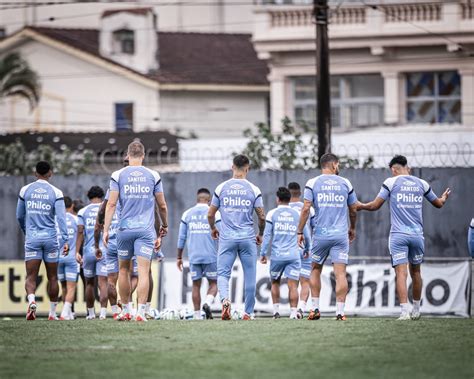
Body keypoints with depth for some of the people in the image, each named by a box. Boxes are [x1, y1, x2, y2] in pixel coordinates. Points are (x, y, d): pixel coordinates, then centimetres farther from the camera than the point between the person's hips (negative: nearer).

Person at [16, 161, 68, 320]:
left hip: (32, 238, 1)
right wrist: (65, 240, -11)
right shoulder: (56, 193, -3)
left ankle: (31, 301, -30)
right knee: (52, 277, 11)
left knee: (31, 277, -2)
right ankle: (52, 312, 15)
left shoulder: (25, 190, 4)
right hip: (50, 238, -1)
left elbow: (19, 216, 14)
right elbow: (61, 217, -11)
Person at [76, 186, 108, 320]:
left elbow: (80, 232, -2)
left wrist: (77, 252, -4)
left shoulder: (83, 212, 6)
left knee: (90, 283, 13)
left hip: (88, 250, 1)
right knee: (103, 282, -4)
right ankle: (103, 312, -16)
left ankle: (91, 313, 20)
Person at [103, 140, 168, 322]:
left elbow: (111, 204, -4)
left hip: (125, 229, 0)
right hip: (146, 230, 0)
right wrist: (164, 227, 24)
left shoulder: (118, 175, 1)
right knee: (143, 271, -4)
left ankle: (125, 311, 18)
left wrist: (106, 230, -2)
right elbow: (162, 206, 9)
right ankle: (141, 311, -12)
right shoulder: (153, 176, 4)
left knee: (123, 269, 14)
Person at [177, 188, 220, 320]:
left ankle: (197, 315, 6)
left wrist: (179, 257, 17)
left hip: (193, 256, 2)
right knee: (213, 283, 9)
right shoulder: (214, 213, -1)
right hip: (211, 255, -2)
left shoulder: (187, 214, 7)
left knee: (196, 285, 9)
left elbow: (181, 238, 9)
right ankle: (208, 303, -18)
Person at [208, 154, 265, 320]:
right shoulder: (253, 190, -1)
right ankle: (248, 312, 12)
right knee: (250, 276, 9)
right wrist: (260, 234, 19)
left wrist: (213, 229, 26)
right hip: (248, 238, 0)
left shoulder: (221, 188, 1)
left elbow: (210, 214, 6)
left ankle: (225, 299, -25)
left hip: (227, 238, 0)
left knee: (222, 273, 3)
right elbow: (261, 217, 1)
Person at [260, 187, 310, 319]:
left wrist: (263, 254, 5)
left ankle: (276, 310, 13)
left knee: (275, 282, 17)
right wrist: (307, 249, 30)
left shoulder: (272, 214, 2)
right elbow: (307, 235, 12)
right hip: (293, 255, 0)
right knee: (292, 285, -3)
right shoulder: (297, 214, 7)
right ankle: (293, 312, -11)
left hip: (277, 255, 0)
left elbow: (267, 235, -1)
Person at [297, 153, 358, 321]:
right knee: (340, 273, -3)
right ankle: (340, 312, -10)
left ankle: (315, 309, 16)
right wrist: (352, 228, 33)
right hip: (341, 235, 0)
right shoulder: (345, 183, 7)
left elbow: (306, 208, -5)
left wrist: (300, 232, 2)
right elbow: (353, 209, 16)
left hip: (320, 234, 0)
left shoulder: (312, 183, 2)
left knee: (316, 270, 17)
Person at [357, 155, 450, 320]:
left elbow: (375, 205, -2)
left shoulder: (391, 182, -1)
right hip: (417, 234, 3)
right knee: (416, 272, 18)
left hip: (398, 235, -3)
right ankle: (416, 310, 26)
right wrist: (444, 198, 46)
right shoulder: (421, 184, 9)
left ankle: (404, 311, -20)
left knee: (401, 273, -8)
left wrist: (361, 206, 18)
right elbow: (438, 204, 23)